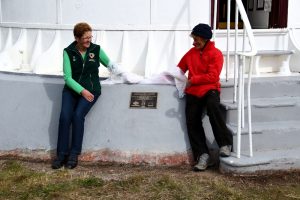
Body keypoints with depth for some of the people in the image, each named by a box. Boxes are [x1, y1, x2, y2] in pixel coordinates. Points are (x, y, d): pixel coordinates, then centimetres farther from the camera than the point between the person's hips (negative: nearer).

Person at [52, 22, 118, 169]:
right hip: (72, 88, 1)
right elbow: (67, 77, -7)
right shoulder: (68, 52, -2)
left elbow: (109, 64, 19)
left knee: (78, 115, -23)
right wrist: (82, 90, -18)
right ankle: (62, 153, -6)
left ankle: (74, 154, -9)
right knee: (64, 117, -20)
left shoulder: (96, 49, 1)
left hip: (91, 89, -1)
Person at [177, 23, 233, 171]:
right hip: (193, 92, 5)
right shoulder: (191, 53, 15)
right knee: (192, 121, -9)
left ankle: (225, 143, -21)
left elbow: (213, 76, -11)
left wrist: (193, 80, -12)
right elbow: (181, 68, 24)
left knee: (212, 106, -34)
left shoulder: (215, 54, -1)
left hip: (210, 89, -5)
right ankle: (202, 155, -2)